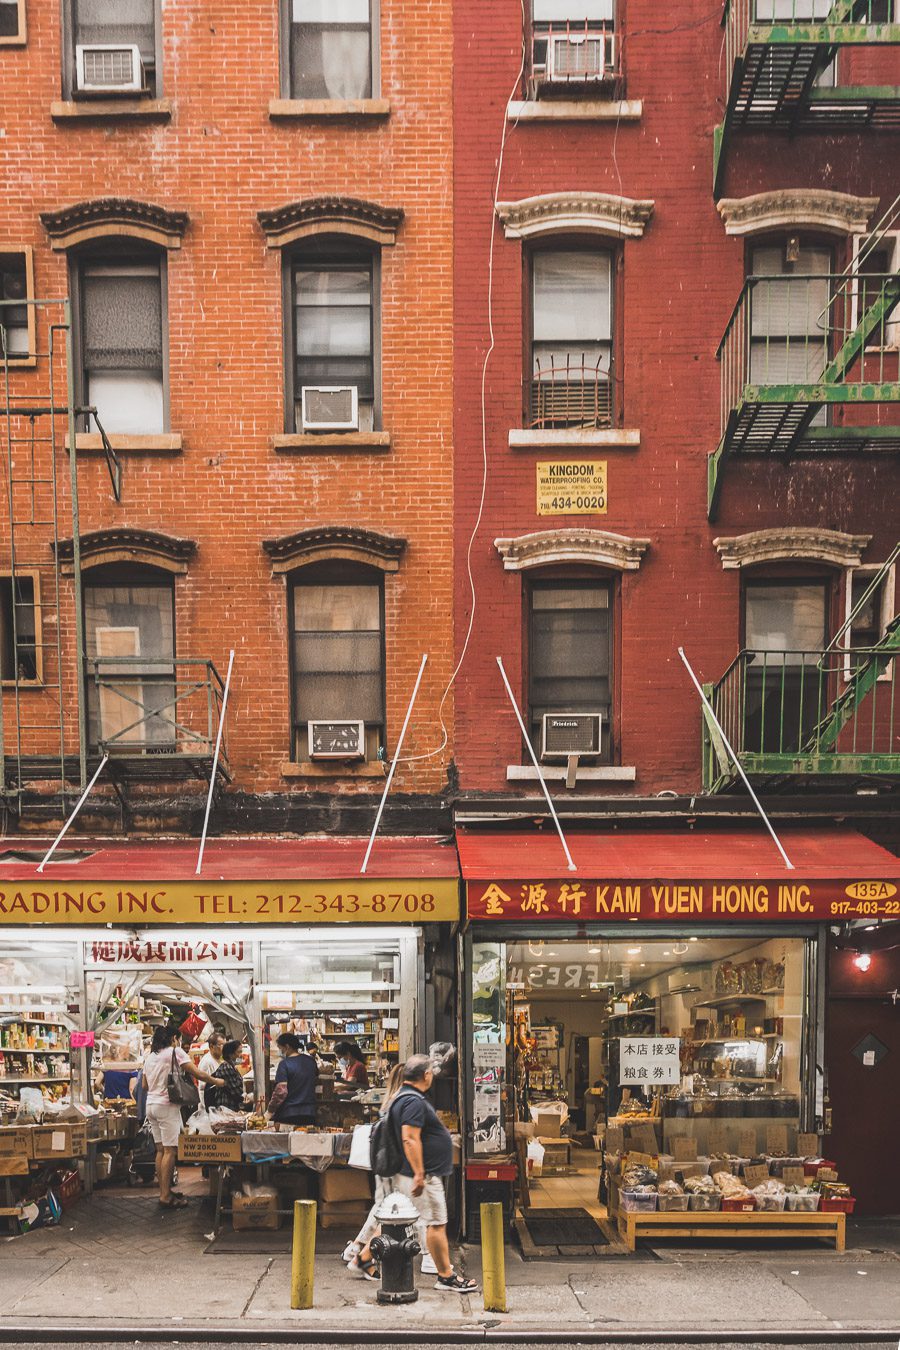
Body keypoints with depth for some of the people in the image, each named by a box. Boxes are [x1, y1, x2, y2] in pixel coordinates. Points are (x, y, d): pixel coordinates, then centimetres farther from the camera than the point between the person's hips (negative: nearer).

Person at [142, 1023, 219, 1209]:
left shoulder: (150, 1056, 16)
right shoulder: (175, 1052, -6)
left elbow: (144, 1086, 19)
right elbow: (197, 1073, -11)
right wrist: (215, 1081, 2)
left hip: (151, 1104, 8)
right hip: (167, 1105, -8)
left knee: (161, 1149, 12)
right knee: (170, 1150, -7)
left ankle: (164, 1191, 15)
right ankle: (166, 1197, -8)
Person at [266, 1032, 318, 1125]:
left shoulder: (285, 1064, -12)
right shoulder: (310, 1061, 6)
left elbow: (281, 1092, -17)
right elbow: (316, 1076, 27)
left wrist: (270, 1111, -10)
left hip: (288, 1114, -5)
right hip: (309, 1113, 6)